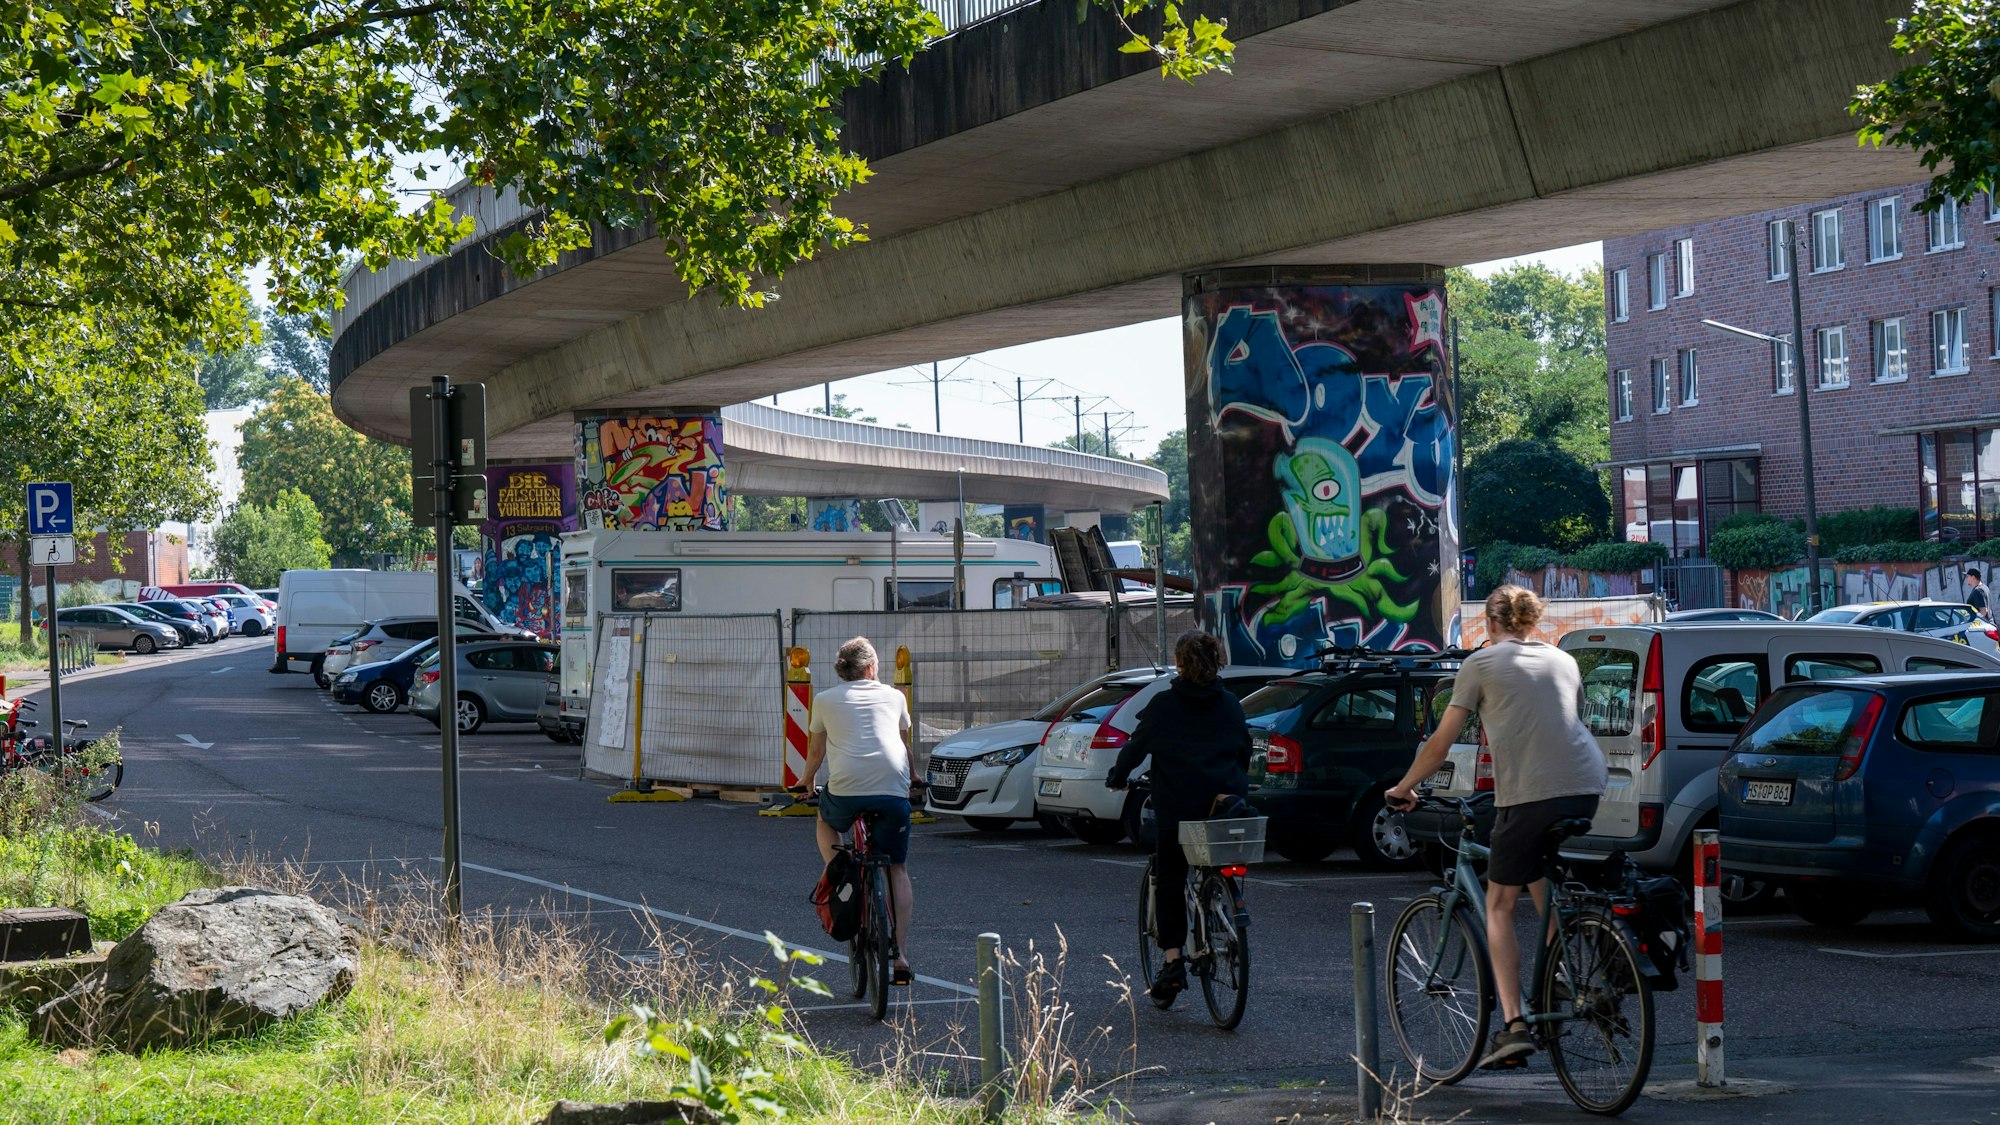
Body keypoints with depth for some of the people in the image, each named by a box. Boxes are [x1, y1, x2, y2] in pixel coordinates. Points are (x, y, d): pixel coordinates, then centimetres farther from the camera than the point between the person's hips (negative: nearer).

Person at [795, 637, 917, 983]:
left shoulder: (825, 700, 15)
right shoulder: (893, 696, 18)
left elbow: (815, 752, 25)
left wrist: (805, 783, 44)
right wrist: (909, 780, 50)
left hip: (845, 787, -1)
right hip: (893, 790, 1)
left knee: (825, 822, 34)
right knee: (897, 869, 11)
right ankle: (901, 955, 3)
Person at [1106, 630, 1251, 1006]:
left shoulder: (1165, 704, -2)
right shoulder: (1230, 705, 9)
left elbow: (1136, 746, 5)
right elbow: (1244, 751, 18)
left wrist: (1116, 777, 22)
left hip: (1178, 805, -3)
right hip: (1228, 803, 3)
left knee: (1169, 882, 5)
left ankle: (1173, 961, -4)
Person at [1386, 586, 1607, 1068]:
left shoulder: (1482, 663, 8)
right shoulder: (1563, 660, 22)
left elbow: (1440, 743, 8)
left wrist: (1403, 788, 22)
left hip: (1528, 793, -5)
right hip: (1585, 788, 5)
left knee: (1500, 906, 6)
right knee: (1547, 897, 19)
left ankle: (1514, 1025, -5)